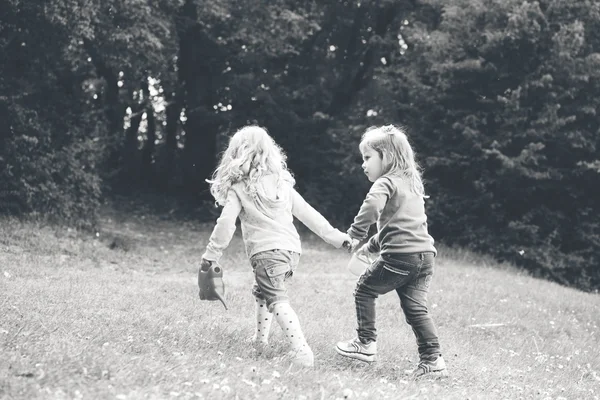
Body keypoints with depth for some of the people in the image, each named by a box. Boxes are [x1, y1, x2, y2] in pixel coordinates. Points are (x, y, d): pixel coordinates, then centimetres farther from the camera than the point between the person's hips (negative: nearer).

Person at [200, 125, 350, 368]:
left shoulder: (238, 189, -1)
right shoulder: (282, 183, 14)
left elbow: (226, 223, -9)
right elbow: (308, 214, 14)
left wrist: (211, 254, -3)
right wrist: (335, 237, 19)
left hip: (267, 250, -6)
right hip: (292, 249, 6)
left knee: (276, 300, -12)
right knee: (262, 291, 28)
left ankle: (301, 350, -29)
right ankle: (260, 338, 35)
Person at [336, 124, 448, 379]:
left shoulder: (386, 183, -3)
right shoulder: (412, 183, 25)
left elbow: (372, 206, -27)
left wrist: (356, 233, -17)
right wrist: (372, 246, 34)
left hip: (400, 255, -8)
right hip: (425, 254, 8)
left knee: (365, 289, 10)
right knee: (415, 307, 8)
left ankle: (366, 343, 12)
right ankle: (433, 358, 1)